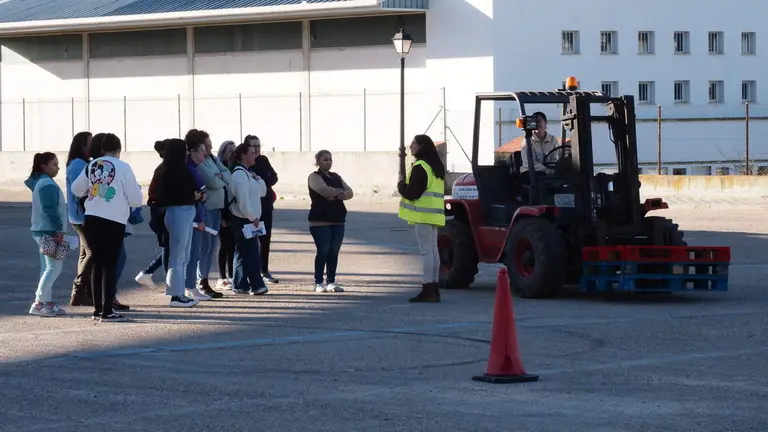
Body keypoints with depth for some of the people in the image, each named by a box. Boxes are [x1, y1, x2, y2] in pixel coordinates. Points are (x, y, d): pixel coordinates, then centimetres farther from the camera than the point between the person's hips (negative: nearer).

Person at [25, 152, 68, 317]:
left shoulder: (39, 183, 17)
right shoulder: (48, 184, -16)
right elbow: (50, 209, -23)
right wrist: (59, 230, -20)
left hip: (41, 231, 11)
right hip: (49, 232, -11)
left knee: (47, 268, 13)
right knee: (54, 267, -10)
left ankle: (48, 302, 16)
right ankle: (38, 303, -13)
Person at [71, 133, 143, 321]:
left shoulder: (92, 165, 7)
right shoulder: (123, 168, -5)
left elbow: (76, 189, 19)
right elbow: (136, 200, -5)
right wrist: (136, 190, 17)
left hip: (91, 220, 4)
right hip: (114, 222, -4)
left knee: (97, 264, 14)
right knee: (110, 265, 0)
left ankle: (98, 308, 18)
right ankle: (107, 311, -3)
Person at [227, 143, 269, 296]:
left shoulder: (246, 174, 18)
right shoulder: (239, 174, -15)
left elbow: (262, 191, 20)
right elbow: (243, 199, -22)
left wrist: (257, 179, 3)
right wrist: (253, 217, -19)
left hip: (248, 219, 10)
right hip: (244, 220, -10)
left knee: (242, 253, 11)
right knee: (251, 252, -11)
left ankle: (240, 285, 13)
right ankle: (256, 285, -12)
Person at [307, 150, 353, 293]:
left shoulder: (336, 177, 19)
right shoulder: (315, 177, -1)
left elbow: (349, 193, 7)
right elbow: (324, 190, -20)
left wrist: (335, 194, -12)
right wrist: (340, 191, -4)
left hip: (338, 220, 6)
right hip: (320, 221, -6)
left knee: (334, 252, 4)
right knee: (323, 252, -7)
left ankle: (331, 282, 8)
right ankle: (319, 283, -3)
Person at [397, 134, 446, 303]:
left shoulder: (420, 167, -13)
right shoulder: (436, 167, 17)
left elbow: (411, 193, -17)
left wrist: (401, 185, 2)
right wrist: (406, 185, 18)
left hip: (423, 214, -9)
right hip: (434, 214, 9)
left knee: (426, 251, -10)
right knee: (433, 250, 11)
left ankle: (427, 290, -13)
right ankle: (434, 289, 13)